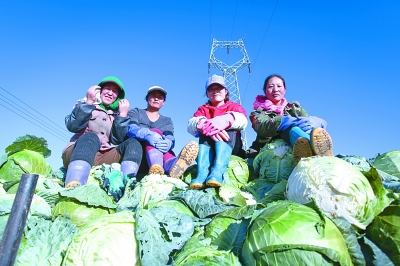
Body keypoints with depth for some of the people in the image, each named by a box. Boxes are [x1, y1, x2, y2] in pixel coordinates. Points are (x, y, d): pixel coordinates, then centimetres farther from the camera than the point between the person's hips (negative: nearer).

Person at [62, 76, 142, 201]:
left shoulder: (116, 115, 22)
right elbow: (73, 126, -6)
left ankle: (125, 184, -48)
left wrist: (123, 115, -2)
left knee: (133, 143, -20)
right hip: (76, 155, -2)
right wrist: (88, 102, -6)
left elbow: (116, 140, 2)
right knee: (91, 137, -34)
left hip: (103, 159, 3)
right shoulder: (84, 104, 17)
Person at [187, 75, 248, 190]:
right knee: (204, 133, -26)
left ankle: (217, 172, -48)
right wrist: (206, 126, -33)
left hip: (231, 147, 0)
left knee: (228, 129, -27)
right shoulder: (203, 109, 17)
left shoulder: (235, 106, 15)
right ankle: (201, 174, -46)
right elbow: (190, 125, -8)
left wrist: (226, 120, -37)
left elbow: (242, 121, -13)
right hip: (208, 147, 1)